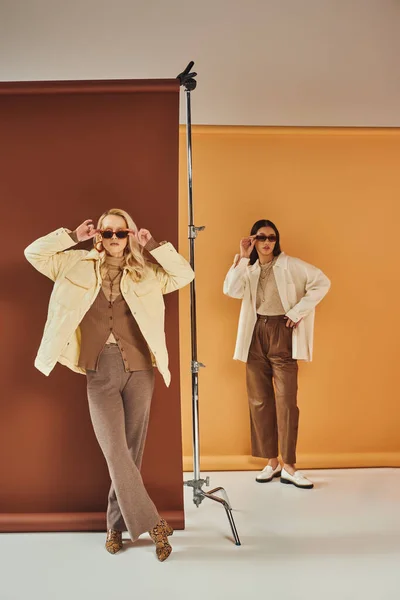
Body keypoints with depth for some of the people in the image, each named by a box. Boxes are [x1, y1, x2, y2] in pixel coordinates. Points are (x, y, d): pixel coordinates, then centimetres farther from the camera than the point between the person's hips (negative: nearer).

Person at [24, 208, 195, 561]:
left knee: (132, 451, 7)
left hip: (138, 368, 1)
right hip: (100, 371, -1)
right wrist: (73, 237, 1)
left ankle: (117, 523, 25)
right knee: (115, 452, -9)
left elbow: (185, 274, 0)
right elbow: (35, 253, 5)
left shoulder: (146, 273, 8)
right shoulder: (79, 266, 9)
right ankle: (153, 523, 5)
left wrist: (153, 245, -1)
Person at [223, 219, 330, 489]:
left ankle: (289, 467, 1)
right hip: (256, 335, 4)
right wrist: (242, 257, -10)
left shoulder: (289, 265, 2)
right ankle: (272, 462, 17)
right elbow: (231, 290, -7)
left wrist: (298, 311, -10)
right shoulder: (248, 270, 12)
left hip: (282, 334, -4)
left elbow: (322, 282, -6)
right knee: (259, 400, 6)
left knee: (286, 401, -7)